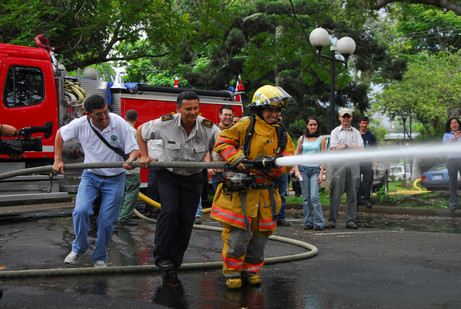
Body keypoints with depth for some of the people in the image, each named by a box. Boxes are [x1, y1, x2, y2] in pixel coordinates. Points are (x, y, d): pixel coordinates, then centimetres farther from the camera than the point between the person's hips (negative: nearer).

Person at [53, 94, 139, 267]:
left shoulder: (119, 123, -17)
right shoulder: (81, 124, -12)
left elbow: (134, 149, -12)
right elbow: (60, 134, 7)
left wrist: (131, 160, -36)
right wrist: (58, 160, 1)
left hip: (114, 179, -1)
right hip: (90, 176, 1)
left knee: (106, 221, -3)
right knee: (81, 210, -19)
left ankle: (100, 257, 19)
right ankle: (79, 248, 6)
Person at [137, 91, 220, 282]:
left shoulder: (208, 128, -17)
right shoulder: (166, 123, -16)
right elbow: (141, 131, 1)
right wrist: (144, 156, -5)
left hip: (192, 178, 2)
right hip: (168, 175, -2)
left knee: (186, 220, 2)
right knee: (170, 210, -24)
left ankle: (172, 266, 15)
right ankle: (162, 257, -14)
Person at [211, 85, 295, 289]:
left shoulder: (282, 135, 11)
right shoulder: (245, 126, -2)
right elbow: (222, 142, -3)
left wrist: (272, 164, -18)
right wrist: (236, 159, -18)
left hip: (264, 192, 5)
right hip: (239, 190, -5)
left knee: (259, 233, 10)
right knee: (238, 233, -7)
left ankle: (251, 269, 27)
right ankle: (232, 272, 10)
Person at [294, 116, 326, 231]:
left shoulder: (321, 139, 7)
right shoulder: (302, 139, 11)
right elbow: (296, 155, 11)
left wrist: (321, 173, -5)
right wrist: (296, 170, -1)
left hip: (315, 170, -2)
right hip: (303, 169, 2)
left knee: (314, 197, -12)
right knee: (306, 198, 3)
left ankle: (319, 222, -8)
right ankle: (308, 222, 10)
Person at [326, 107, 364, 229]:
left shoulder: (356, 132, 16)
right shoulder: (335, 131, 10)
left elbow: (361, 148, 3)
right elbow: (334, 148, -3)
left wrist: (345, 146, -4)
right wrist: (353, 148, -3)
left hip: (353, 165, 2)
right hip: (339, 164, -2)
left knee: (352, 194, 2)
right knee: (336, 194, -6)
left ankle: (350, 221, 6)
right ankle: (331, 220, -2)